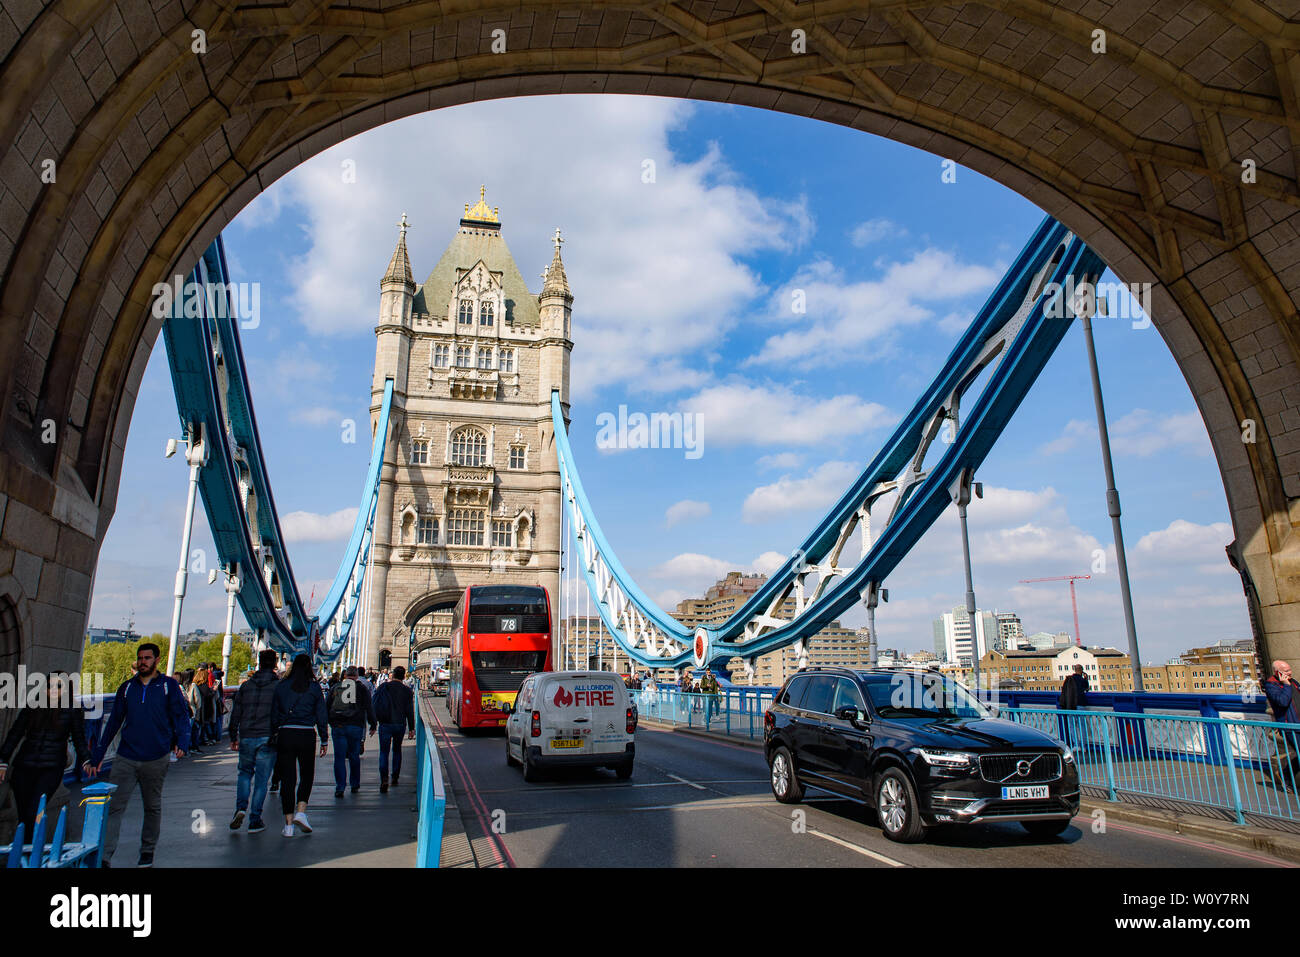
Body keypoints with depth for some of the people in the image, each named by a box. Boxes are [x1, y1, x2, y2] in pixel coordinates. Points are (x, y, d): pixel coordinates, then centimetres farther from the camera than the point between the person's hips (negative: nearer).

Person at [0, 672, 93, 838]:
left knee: (33, 814, -16)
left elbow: (79, 739, 6)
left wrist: (86, 761, -6)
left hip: (51, 768, -3)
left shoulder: (73, 710, 2)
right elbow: (15, 733, 12)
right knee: (23, 816, 7)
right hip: (24, 765, 3)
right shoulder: (33, 706, 7)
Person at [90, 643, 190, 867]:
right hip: (125, 759, 2)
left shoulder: (169, 686, 0)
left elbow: (181, 717, -3)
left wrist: (182, 743, -20)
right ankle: (104, 856, -4)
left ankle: (147, 852, 24)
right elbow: (114, 722, 14)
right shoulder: (127, 688, 9)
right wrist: (98, 755, 12)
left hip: (156, 759, -2)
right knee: (113, 806, -6)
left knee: (153, 807, 10)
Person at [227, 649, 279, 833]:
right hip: (267, 739, -3)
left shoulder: (245, 686, 6)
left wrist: (233, 737, 18)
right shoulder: (278, 686, -3)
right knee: (261, 779, 4)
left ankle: (240, 808, 3)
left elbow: (235, 713, 10)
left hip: (246, 737, 3)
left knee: (245, 773, 22)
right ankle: (255, 821, 5)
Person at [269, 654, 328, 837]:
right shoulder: (314, 688, 0)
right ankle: (301, 812, -2)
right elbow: (321, 716, 2)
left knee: (287, 779, 6)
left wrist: (273, 736, 14)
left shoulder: (281, 686, 4)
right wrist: (324, 740, 8)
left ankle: (289, 823, 7)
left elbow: (274, 714, 6)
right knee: (307, 776, 15)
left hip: (284, 734, 1)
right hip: (307, 735, -1)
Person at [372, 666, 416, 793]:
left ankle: (384, 779, -21)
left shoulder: (383, 686, -2)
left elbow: (375, 705, 0)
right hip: (400, 725, 2)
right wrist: (411, 729, 6)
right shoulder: (407, 690, 0)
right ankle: (395, 778, 21)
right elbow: (410, 711, 0)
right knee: (397, 750, 19)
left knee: (384, 751, -1)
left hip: (385, 724, -2)